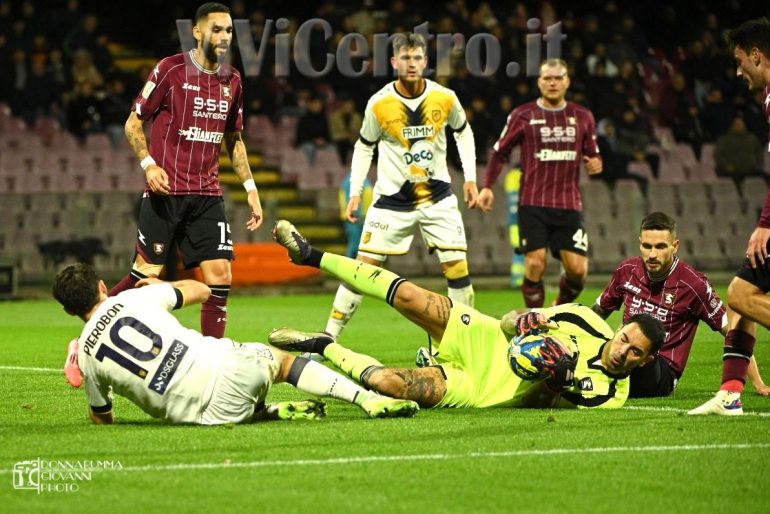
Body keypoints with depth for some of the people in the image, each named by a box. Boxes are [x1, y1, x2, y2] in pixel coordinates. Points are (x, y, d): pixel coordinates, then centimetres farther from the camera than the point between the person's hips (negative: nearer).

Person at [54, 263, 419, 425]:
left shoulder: (86, 355, 5)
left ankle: (273, 412, 6)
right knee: (282, 359, 29)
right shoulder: (135, 297, 4)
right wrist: (160, 286, 40)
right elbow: (201, 290, 21)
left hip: (202, 411, 1)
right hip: (230, 364, -1)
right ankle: (369, 399, 15)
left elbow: (103, 419, 20)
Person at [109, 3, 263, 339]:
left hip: (208, 195, 5)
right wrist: (149, 164, -16)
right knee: (147, 273, -4)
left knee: (220, 276, -4)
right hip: (165, 191, -5)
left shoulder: (232, 80, 10)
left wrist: (250, 189, 14)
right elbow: (133, 124, -1)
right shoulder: (170, 70, -6)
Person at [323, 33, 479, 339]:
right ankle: (329, 336, 3)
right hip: (392, 197, -1)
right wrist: (355, 192, -1)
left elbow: (463, 132, 12)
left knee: (457, 265, -7)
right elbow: (363, 147, 4)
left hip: (437, 196, 1)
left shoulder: (445, 98, -7)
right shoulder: (379, 104, -10)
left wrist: (470, 178, 7)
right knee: (364, 266, -4)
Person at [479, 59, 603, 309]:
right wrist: (487, 187, -2)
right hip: (533, 204, -2)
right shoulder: (523, 115, 3)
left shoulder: (582, 117, 10)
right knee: (535, 265, -12)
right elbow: (500, 151, 8)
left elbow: (592, 154, 19)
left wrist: (595, 163, -4)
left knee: (577, 269, -6)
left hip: (569, 205, 2)